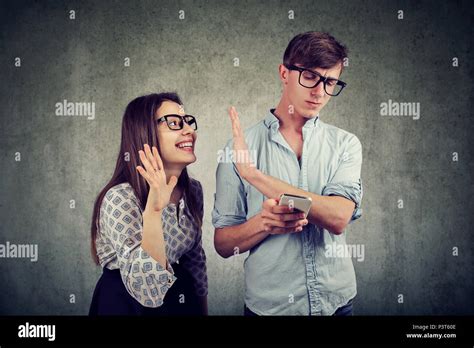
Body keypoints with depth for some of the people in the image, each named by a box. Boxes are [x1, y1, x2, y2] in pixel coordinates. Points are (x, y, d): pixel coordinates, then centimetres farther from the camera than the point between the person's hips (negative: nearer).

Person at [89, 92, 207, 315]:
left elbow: (194, 258, 7)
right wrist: (154, 209, -41)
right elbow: (147, 290, -33)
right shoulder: (120, 198, -25)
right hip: (126, 303, -6)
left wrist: (203, 309, 13)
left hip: (182, 299, 6)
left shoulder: (192, 190, -5)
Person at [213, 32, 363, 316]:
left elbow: (338, 218, -20)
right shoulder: (240, 147, -7)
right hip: (269, 305, -1)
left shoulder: (345, 144, -3)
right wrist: (262, 223, -25)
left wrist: (252, 173, -22)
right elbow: (223, 244, -4)